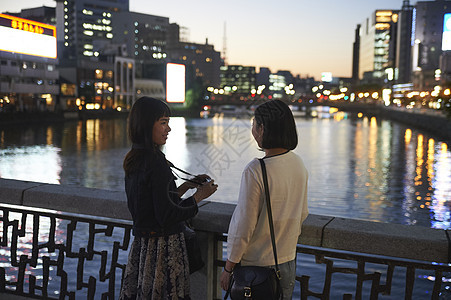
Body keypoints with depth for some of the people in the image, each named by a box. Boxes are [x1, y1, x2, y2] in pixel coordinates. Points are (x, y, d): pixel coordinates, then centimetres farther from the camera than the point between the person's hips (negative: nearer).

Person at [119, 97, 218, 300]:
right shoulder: (156, 163, -20)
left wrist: (185, 186, 13)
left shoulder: (133, 160, 8)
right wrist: (198, 196, -9)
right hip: (163, 247, -9)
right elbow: (166, 215, -20)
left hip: (141, 245, 9)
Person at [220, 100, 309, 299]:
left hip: (256, 265, -6)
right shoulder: (299, 165, -2)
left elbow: (243, 226, -20)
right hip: (288, 262, 7)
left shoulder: (255, 170, -24)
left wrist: (228, 268, -8)